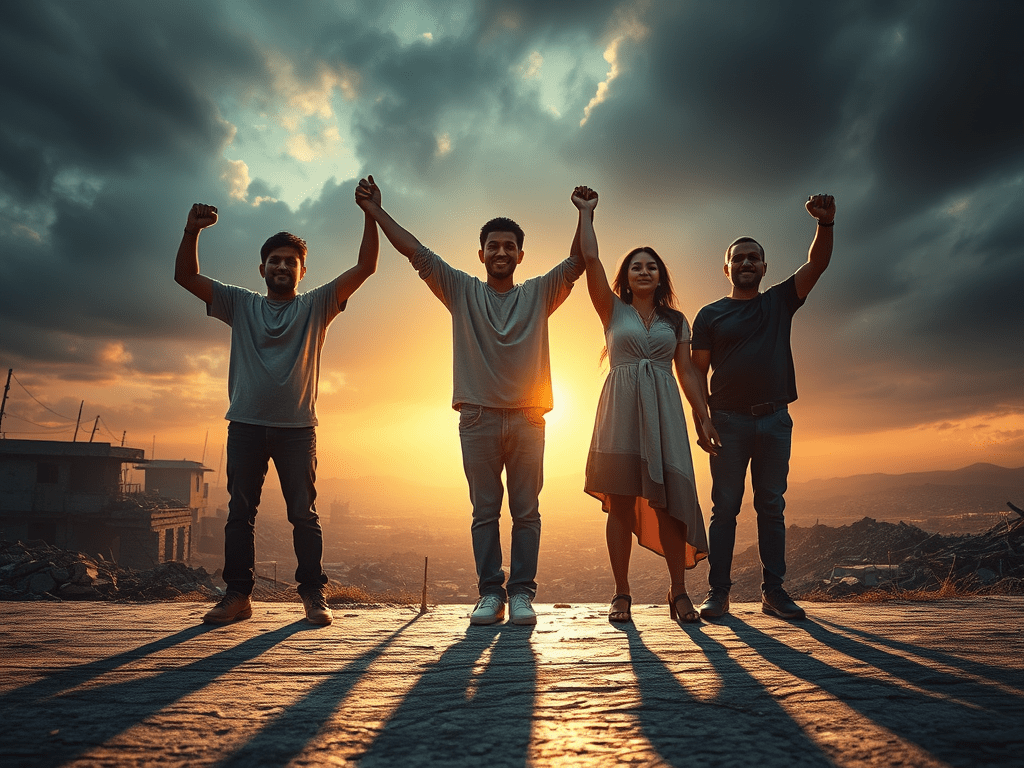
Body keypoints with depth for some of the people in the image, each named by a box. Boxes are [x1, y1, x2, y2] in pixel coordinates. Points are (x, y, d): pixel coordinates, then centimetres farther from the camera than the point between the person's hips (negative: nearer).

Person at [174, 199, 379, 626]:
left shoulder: (316, 305, 7)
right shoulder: (240, 304, 13)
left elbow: (365, 268, -2)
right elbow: (186, 276, 7)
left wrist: (370, 215, -10)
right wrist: (192, 231, -8)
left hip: (298, 428, -2)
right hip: (246, 425, 2)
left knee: (304, 513, 0)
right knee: (240, 512, 5)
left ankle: (314, 594, 6)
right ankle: (238, 595, 14)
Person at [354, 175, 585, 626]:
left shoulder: (538, 294, 11)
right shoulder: (462, 292, 10)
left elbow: (576, 262, 3)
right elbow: (415, 252, 6)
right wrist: (376, 211, 3)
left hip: (527, 418, 0)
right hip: (478, 418, 0)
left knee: (526, 511, 3)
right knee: (484, 511, 5)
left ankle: (522, 592, 11)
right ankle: (490, 592, 14)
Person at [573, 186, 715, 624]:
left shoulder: (676, 320, 17)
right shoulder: (613, 310, 11)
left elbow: (687, 371, 13)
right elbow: (590, 260, 2)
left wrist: (703, 416, 5)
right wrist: (586, 212, 7)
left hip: (663, 411, 2)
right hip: (620, 408, -1)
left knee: (669, 499, -4)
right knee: (620, 503, -1)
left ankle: (678, 591, 4)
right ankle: (621, 594, 5)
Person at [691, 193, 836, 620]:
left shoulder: (780, 302, 13)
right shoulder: (710, 315, 6)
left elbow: (817, 264, 0)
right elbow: (698, 372, 2)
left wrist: (825, 224, -17)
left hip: (774, 420, 2)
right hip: (729, 421, -2)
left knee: (771, 506, 5)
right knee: (725, 507, -1)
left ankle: (773, 590, 11)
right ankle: (718, 592, 2)